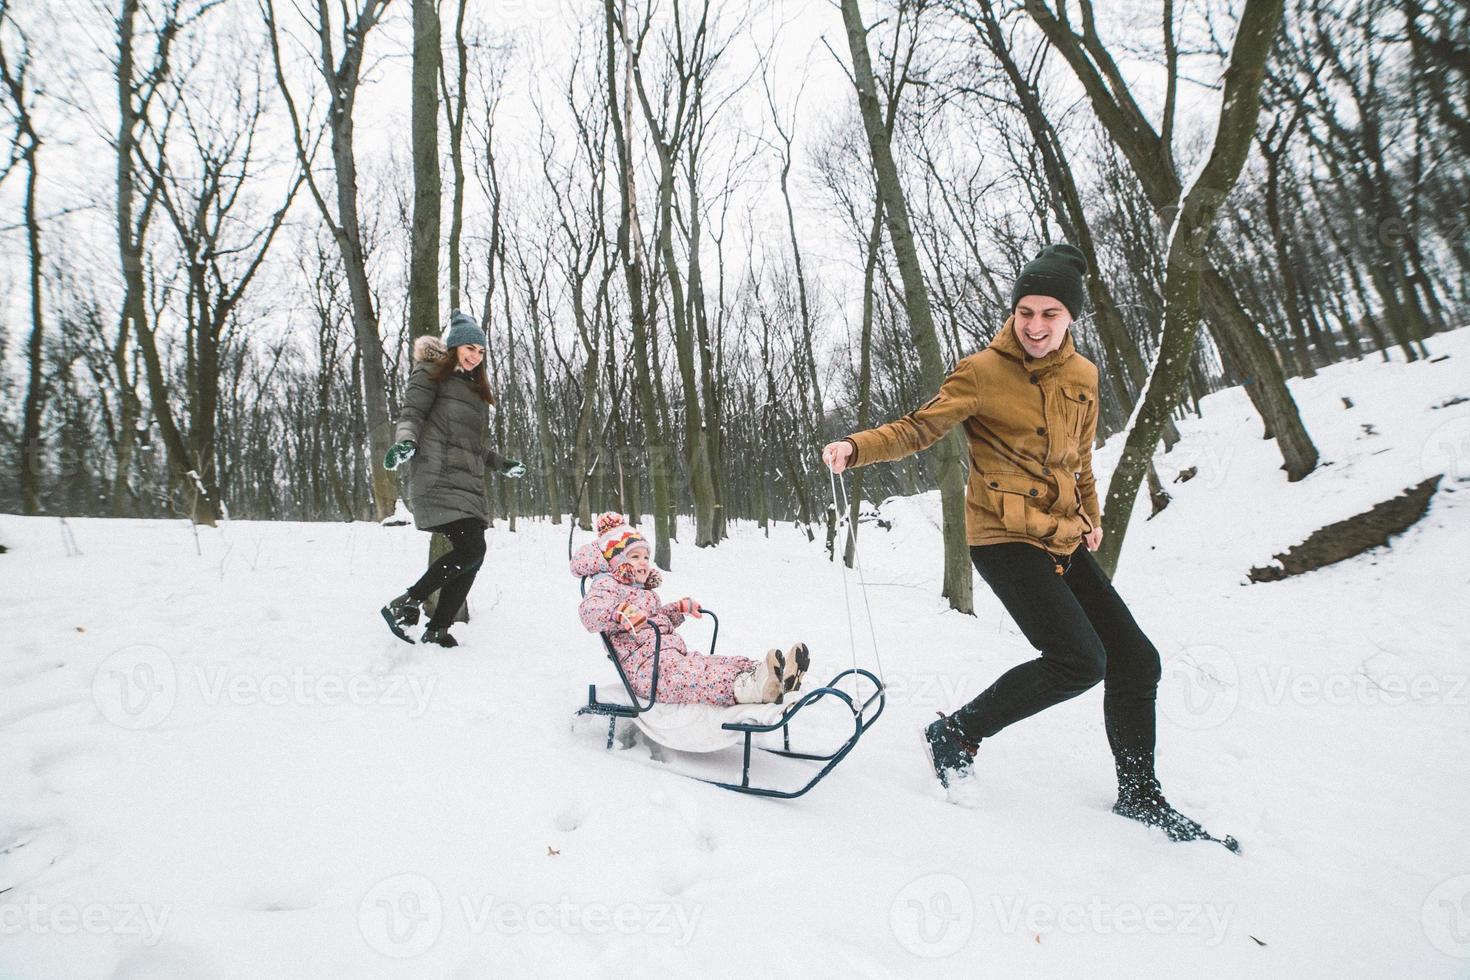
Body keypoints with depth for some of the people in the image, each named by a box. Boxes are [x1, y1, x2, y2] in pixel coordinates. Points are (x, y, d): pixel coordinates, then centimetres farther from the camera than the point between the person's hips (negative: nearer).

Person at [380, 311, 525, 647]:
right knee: (471, 548, -19)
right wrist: (404, 442, -25)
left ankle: (437, 630, 6)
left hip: (469, 481, 8)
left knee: (472, 557, -1)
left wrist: (502, 465, 28)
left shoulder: (476, 388, 28)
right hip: (438, 477, -8)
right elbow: (412, 414, -7)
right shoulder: (431, 373, 6)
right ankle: (403, 605, -6)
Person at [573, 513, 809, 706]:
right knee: (695, 677, -38)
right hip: (646, 666, -10)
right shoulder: (607, 585, -1)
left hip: (675, 655, 10)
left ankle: (780, 678, -37)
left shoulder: (642, 591, 30)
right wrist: (621, 613, -43)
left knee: (725, 663, -15)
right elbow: (589, 610, -23)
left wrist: (680, 608, 27)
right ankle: (750, 689, -64)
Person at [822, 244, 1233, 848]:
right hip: (1005, 540, -7)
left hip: (1064, 542, 7)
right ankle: (957, 733, 2)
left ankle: (1139, 795, 28)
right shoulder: (983, 372, -10)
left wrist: (1090, 516, 18)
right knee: (1079, 661, -18)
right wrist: (857, 447, -30)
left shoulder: (1081, 375, 9)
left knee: (1136, 661, 8)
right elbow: (919, 428, -14)